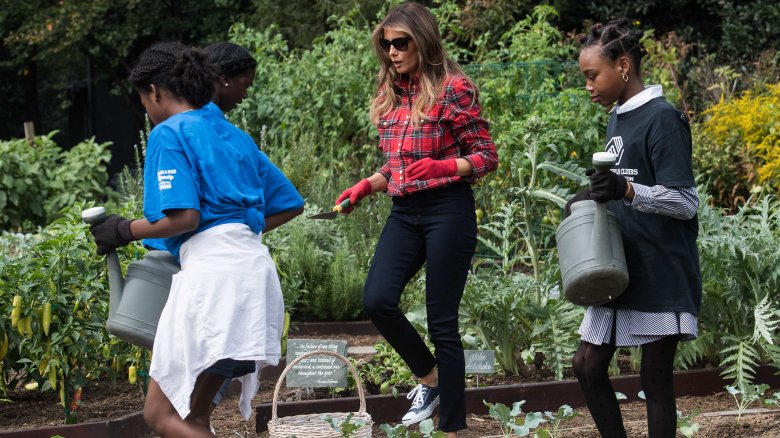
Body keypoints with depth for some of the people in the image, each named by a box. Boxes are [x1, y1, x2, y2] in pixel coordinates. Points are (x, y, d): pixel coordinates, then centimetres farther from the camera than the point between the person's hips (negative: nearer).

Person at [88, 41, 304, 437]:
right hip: (257, 268, 9)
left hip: (211, 268, -9)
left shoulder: (169, 135, -2)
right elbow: (290, 204, 25)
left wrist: (125, 231, 0)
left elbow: (184, 216, -15)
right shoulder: (235, 136, 22)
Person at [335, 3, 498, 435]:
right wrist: (365, 186, 5)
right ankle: (429, 376, 13)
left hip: (448, 211, -6)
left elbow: (486, 156, -8)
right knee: (377, 300, -13)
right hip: (404, 212, 6)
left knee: (442, 319, -4)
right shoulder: (390, 95, 12)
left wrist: (440, 166, -24)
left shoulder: (452, 88, -7)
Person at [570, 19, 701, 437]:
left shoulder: (662, 119, -13)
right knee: (587, 365, 7)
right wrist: (596, 199, 4)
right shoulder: (617, 119, 12)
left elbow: (685, 203, -17)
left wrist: (627, 191, -31)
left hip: (661, 275, -8)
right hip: (619, 272, 8)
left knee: (656, 379, 0)